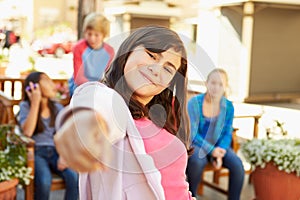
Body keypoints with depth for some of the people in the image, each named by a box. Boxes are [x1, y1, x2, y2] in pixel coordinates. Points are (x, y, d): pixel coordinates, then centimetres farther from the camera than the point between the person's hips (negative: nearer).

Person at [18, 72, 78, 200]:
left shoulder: (57, 108, 11)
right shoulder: (25, 106, 2)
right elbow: (27, 132, -17)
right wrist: (35, 102, -13)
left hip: (56, 151, 3)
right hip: (35, 152, -3)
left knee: (74, 176, -26)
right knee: (45, 180, -32)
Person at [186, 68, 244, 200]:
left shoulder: (228, 106, -2)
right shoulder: (194, 102, -13)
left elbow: (227, 133, 0)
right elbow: (192, 134, -14)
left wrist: (219, 152, -17)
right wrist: (211, 150, -22)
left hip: (218, 146, 3)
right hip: (196, 144, -3)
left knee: (237, 165, -23)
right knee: (197, 161, -36)